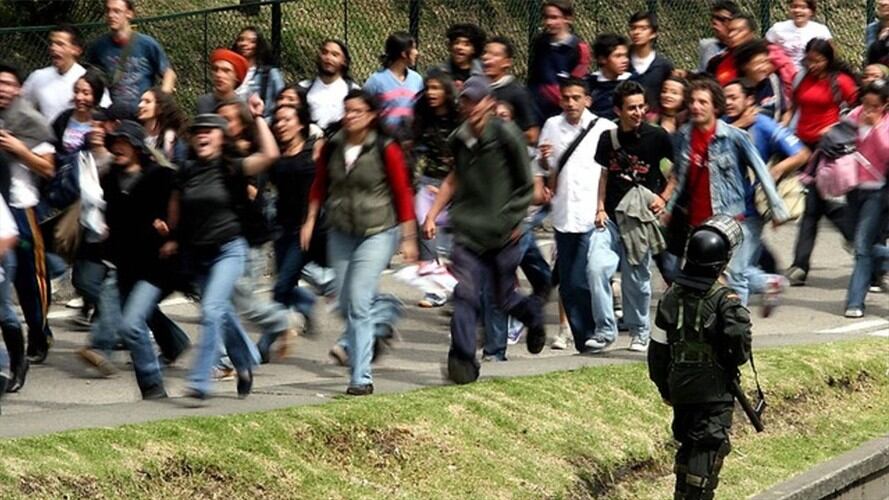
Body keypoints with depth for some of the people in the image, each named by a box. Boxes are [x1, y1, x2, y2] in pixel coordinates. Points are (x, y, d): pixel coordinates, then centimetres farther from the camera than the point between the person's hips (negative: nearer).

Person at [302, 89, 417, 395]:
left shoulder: (386, 150, -9)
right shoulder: (333, 148, 2)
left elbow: (403, 194, -4)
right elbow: (319, 186, 16)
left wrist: (408, 238, -4)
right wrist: (311, 220, 10)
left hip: (377, 233, -5)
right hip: (340, 233, 5)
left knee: (358, 303, -14)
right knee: (346, 304, 9)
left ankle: (361, 378, -11)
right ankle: (387, 311, 43)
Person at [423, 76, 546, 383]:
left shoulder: (506, 135, -9)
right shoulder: (459, 139, 7)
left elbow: (526, 185, -2)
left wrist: (512, 219, -4)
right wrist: (433, 214, 16)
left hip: (502, 234, -3)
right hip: (468, 231, 3)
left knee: (503, 297, 9)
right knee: (464, 295, -12)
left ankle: (533, 312, 44)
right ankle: (462, 360, -11)